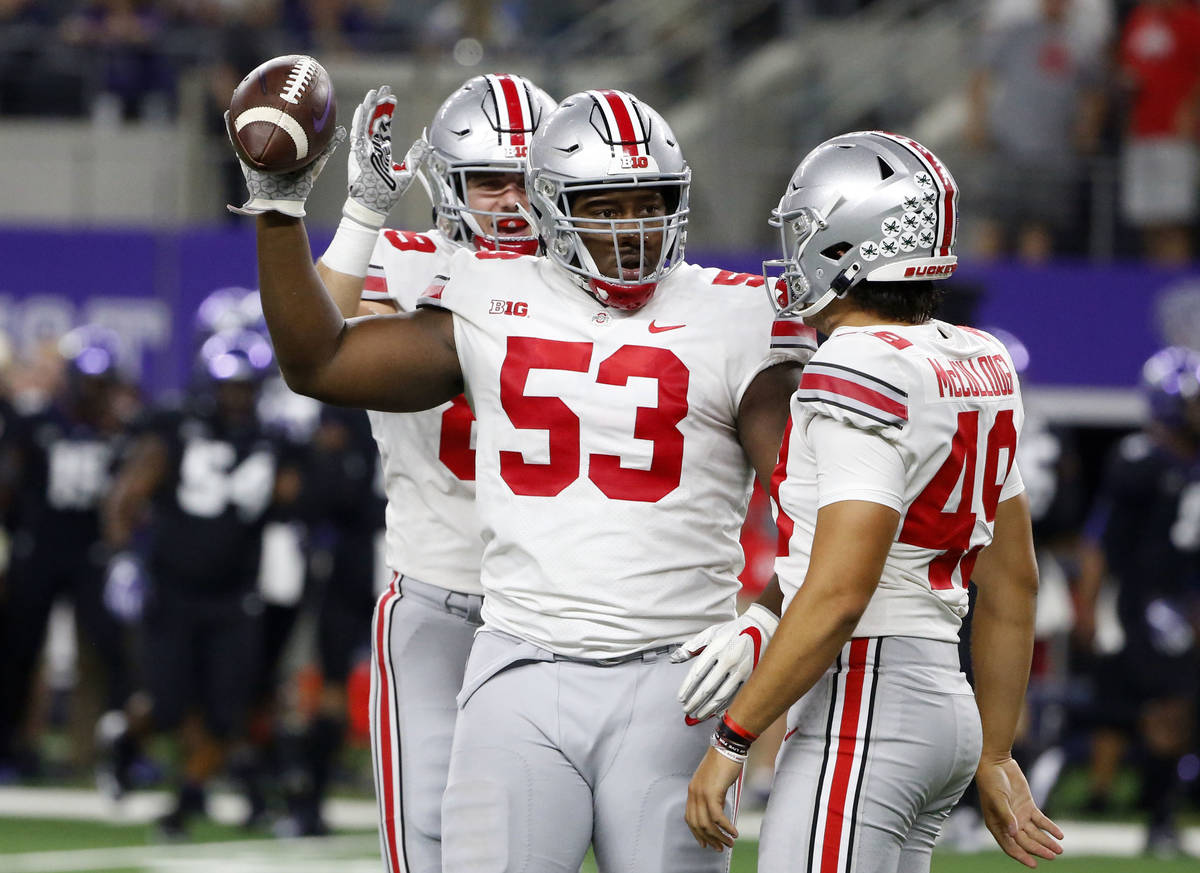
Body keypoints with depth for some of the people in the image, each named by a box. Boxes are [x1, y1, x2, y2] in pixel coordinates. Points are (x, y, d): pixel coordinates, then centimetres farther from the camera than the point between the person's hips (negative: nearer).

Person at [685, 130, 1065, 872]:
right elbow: (1014, 584, 17)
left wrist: (732, 741, -16)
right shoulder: (979, 366, 12)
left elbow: (837, 595, -21)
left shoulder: (863, 374, -15)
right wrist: (994, 756, 24)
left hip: (862, 716, -9)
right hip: (943, 706, 9)